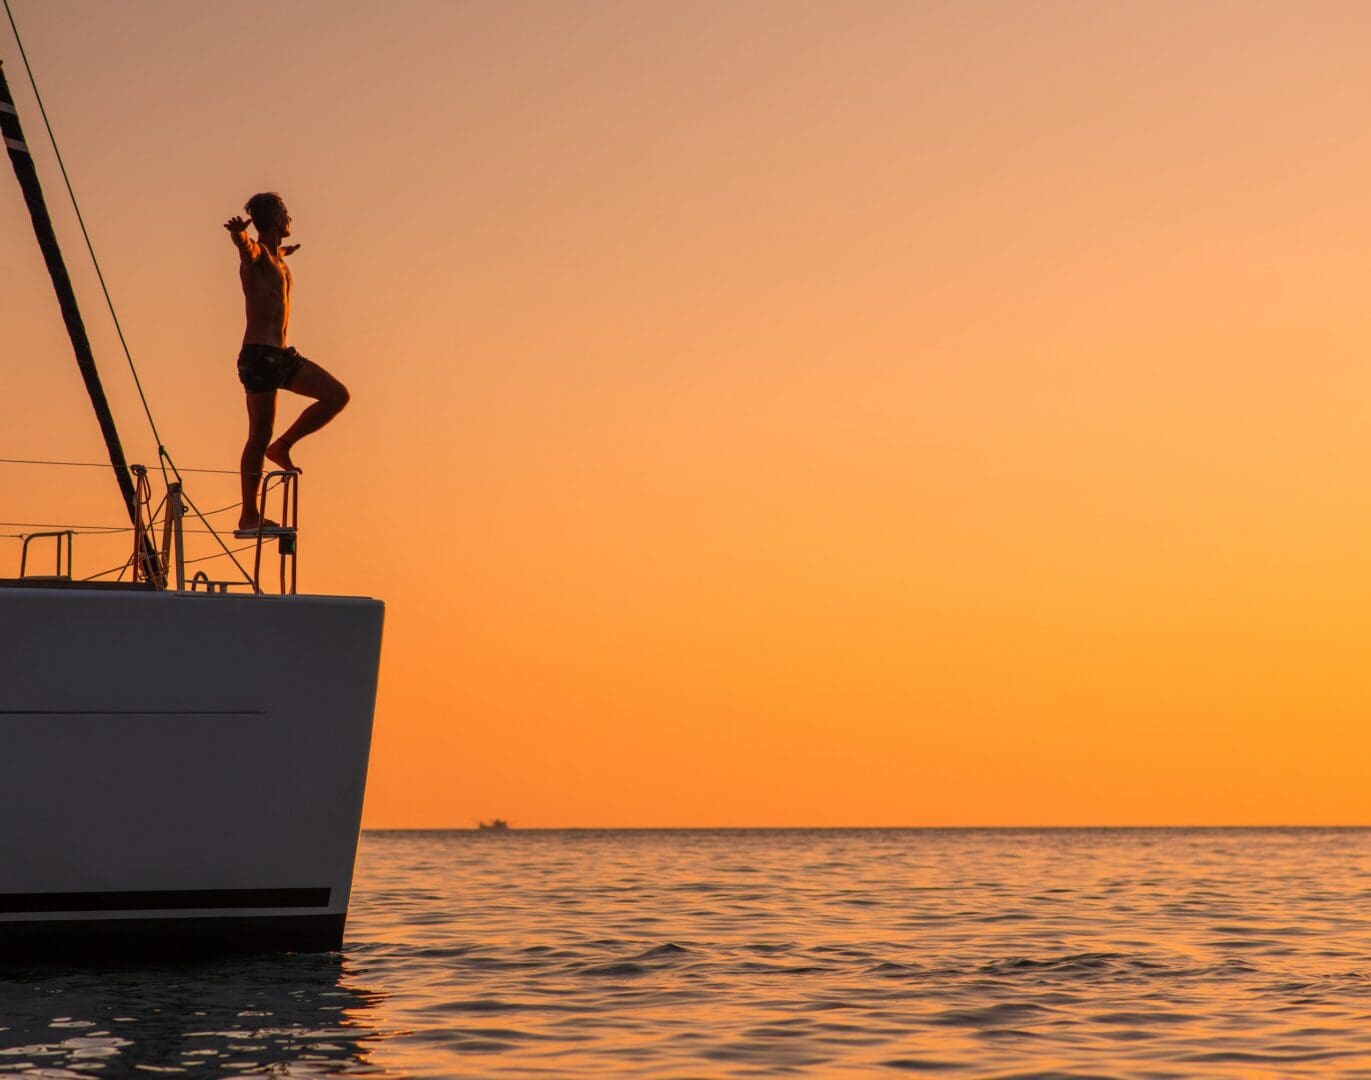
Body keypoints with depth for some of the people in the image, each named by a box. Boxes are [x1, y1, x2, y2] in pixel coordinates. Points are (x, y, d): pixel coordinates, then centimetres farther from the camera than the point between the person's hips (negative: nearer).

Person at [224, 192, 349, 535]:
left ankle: (283, 446, 7)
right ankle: (249, 516, -3)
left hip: (280, 354, 9)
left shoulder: (276, 258, 15)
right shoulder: (256, 254, -11)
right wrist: (238, 232, -57)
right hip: (259, 355, -9)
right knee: (260, 436, -6)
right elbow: (245, 244, -36)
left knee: (337, 395, 5)